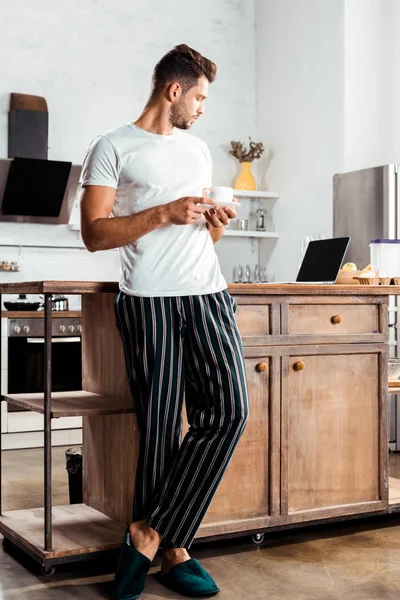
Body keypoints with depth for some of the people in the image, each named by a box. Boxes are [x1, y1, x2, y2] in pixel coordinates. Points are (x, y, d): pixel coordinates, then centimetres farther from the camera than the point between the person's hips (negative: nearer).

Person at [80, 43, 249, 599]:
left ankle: (151, 531, -1)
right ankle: (172, 551, 10)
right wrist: (164, 213, -12)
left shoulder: (199, 149, 24)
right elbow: (94, 233, -4)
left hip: (208, 294, 5)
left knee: (228, 410, -10)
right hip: (148, 300, -5)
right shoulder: (113, 148, 4)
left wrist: (217, 223, 8)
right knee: (160, 426, -3)